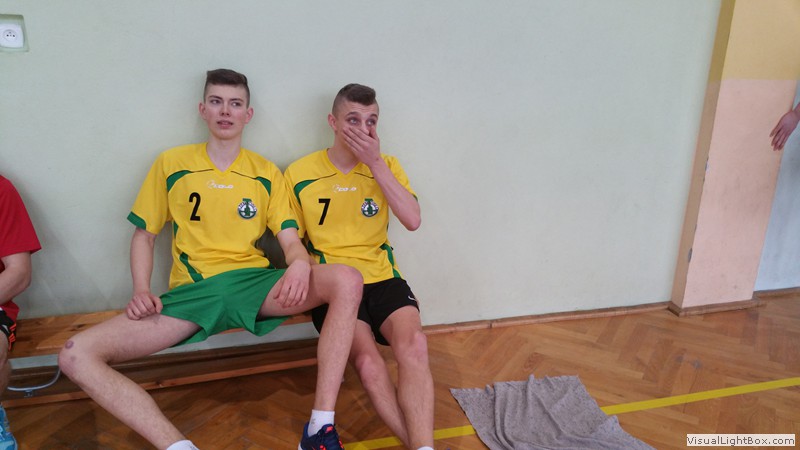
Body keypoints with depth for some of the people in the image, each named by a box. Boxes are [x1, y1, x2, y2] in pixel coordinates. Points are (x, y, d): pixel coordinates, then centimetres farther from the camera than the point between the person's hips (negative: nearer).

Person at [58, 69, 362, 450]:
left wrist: (301, 263, -21)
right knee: (76, 355, -19)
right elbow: (144, 234, 14)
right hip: (191, 290, 1)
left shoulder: (266, 173, 10)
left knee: (347, 280, -28)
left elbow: (290, 239, 4)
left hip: (254, 282, 0)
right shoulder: (171, 164, 10)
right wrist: (141, 290, -4)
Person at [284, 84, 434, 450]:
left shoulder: (386, 166, 9)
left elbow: (412, 220, -7)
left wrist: (375, 162, -9)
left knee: (414, 344, -30)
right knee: (367, 361, -29)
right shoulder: (300, 173, 3)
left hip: (383, 279, 2)